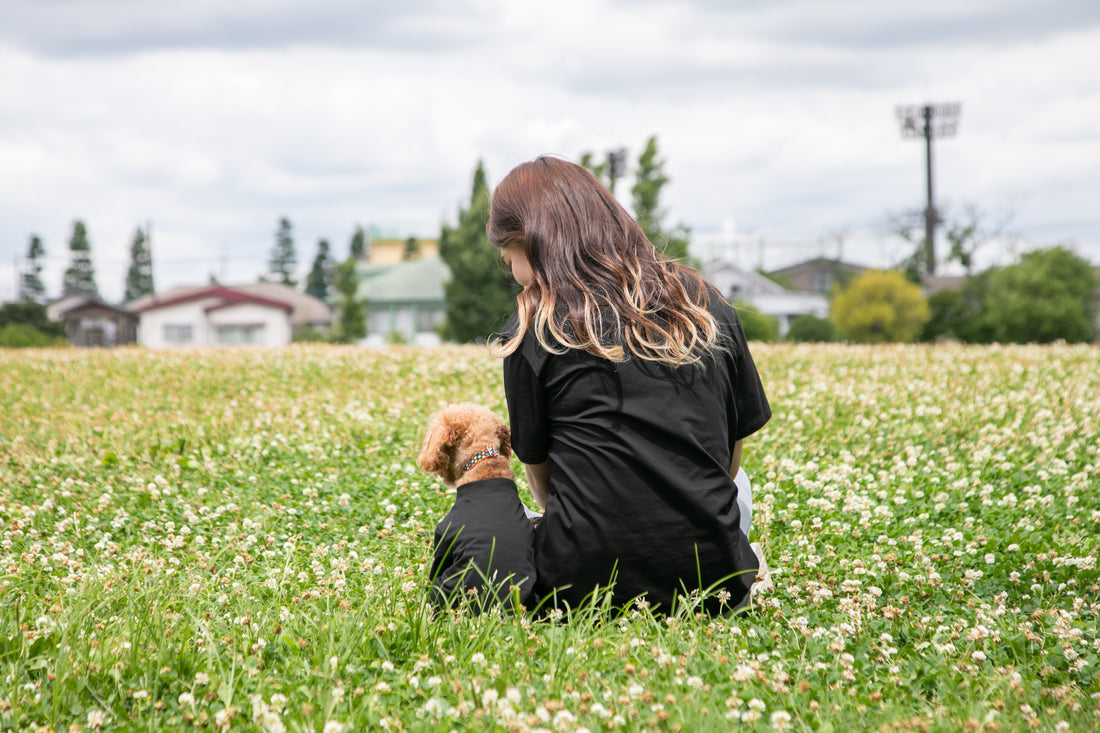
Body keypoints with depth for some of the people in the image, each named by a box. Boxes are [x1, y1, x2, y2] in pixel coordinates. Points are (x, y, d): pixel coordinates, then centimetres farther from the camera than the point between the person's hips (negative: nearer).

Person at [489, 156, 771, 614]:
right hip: (713, 579, 4)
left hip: (580, 591, -4)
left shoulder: (535, 331, -5)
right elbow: (731, 458, 13)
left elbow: (537, 467, 5)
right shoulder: (711, 309, 6)